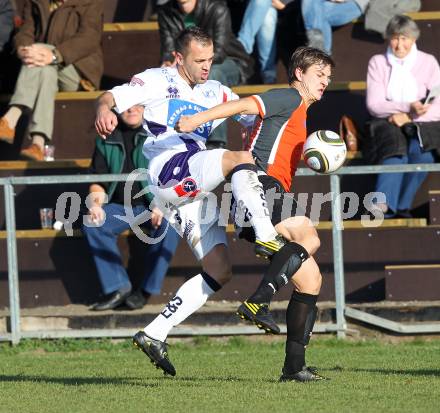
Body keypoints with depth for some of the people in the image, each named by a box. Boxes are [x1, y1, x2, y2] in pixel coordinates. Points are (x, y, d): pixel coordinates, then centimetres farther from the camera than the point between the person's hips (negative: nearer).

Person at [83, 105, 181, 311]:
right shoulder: (107, 139, 11)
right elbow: (97, 178, 14)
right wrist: (96, 203, -6)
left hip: (153, 204, -3)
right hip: (120, 206, 3)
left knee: (167, 225, -35)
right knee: (92, 225, -24)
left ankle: (147, 290, -23)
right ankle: (118, 287, -21)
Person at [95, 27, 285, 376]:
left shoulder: (215, 92, 25)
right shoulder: (159, 81, 8)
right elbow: (114, 96, -2)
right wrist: (104, 109, -27)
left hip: (195, 193, 8)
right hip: (168, 171, -8)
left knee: (219, 272, -1)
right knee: (240, 159, -29)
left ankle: (154, 335, 2)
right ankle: (266, 238, -41)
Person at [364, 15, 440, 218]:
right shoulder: (378, 63, 9)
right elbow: (374, 105, -2)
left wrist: (408, 117, -15)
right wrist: (409, 107, -17)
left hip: (421, 126, 0)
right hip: (387, 124, 0)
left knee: (421, 154, -36)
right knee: (396, 155, -35)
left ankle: (401, 207, -38)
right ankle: (383, 207, -54)